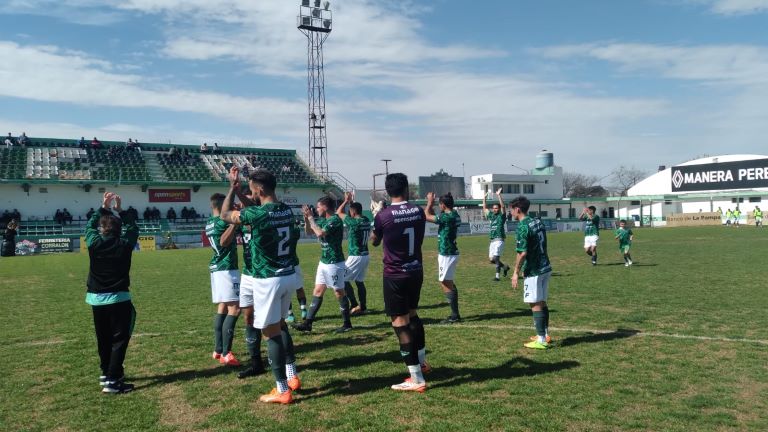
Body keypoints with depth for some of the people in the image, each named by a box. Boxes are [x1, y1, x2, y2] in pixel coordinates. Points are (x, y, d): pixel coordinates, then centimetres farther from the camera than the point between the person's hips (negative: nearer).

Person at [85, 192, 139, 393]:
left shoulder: (94, 243, -3)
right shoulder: (124, 245, -8)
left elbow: (90, 226, 17)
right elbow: (133, 228, 11)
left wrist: (103, 207, 20)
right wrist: (120, 210, 13)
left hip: (96, 299, 4)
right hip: (118, 298, -4)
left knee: (104, 339, 17)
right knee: (119, 339, -2)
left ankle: (106, 373, 31)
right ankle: (112, 380, -9)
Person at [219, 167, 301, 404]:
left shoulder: (257, 214, -18)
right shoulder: (287, 211, 3)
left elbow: (225, 214, 0)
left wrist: (233, 186, 9)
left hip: (268, 280, -7)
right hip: (288, 276, 8)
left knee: (271, 332, 1)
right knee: (280, 325, 23)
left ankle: (282, 390, 7)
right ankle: (293, 376, 28)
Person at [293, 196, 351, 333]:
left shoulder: (335, 220, -17)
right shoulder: (323, 220, 9)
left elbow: (320, 233, -29)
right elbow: (309, 231, 19)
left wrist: (310, 217, -20)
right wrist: (306, 217, 3)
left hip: (334, 263, -9)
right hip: (324, 262, 9)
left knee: (339, 293, 1)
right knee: (317, 291, 9)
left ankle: (347, 323, 13)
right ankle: (308, 323, 12)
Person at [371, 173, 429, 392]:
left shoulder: (383, 215, -14)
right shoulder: (418, 212, -2)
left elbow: (374, 242, 5)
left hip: (395, 275, -5)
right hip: (416, 271, 6)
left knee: (400, 323, -1)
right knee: (412, 314, 24)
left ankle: (417, 379, 1)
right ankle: (421, 361, 38)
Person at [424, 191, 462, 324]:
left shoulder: (447, 217, -20)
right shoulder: (454, 215, 9)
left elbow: (427, 217, -14)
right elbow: (433, 216, 22)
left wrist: (430, 202, -2)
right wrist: (431, 205, 18)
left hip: (447, 255, -10)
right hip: (451, 253, 10)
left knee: (446, 283, -5)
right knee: (449, 283, 17)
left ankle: (455, 315, -2)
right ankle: (455, 314, 23)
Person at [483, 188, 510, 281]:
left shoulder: (502, 216, -2)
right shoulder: (491, 215, 16)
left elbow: (503, 206, -17)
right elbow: (485, 209, 27)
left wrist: (499, 195, -22)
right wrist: (484, 199, 23)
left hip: (499, 240, -8)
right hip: (492, 240, 8)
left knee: (496, 258, -15)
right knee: (491, 259, 9)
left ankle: (497, 276, -14)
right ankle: (504, 267, 29)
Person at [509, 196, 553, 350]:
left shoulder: (523, 227, -16)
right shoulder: (538, 222, 10)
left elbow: (522, 253, -20)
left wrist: (516, 272, -12)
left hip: (533, 272, -9)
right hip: (545, 268, 9)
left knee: (535, 304, -3)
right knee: (542, 302, 16)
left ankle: (541, 340, 0)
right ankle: (545, 335, 25)